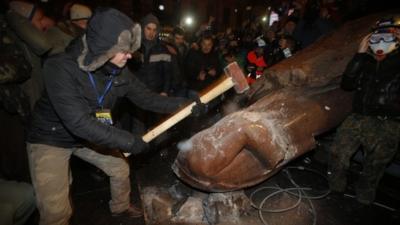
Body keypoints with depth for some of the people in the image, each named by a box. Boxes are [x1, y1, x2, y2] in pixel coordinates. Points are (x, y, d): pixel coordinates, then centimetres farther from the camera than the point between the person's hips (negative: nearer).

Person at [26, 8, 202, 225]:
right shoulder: (61, 67, -33)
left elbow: (145, 97, -6)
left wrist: (181, 103, -19)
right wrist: (129, 141, -34)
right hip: (51, 138, -5)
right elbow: (78, 123, -38)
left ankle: (120, 207, 44)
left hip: (89, 136, 6)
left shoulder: (119, 72, -13)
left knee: (120, 168, 15)